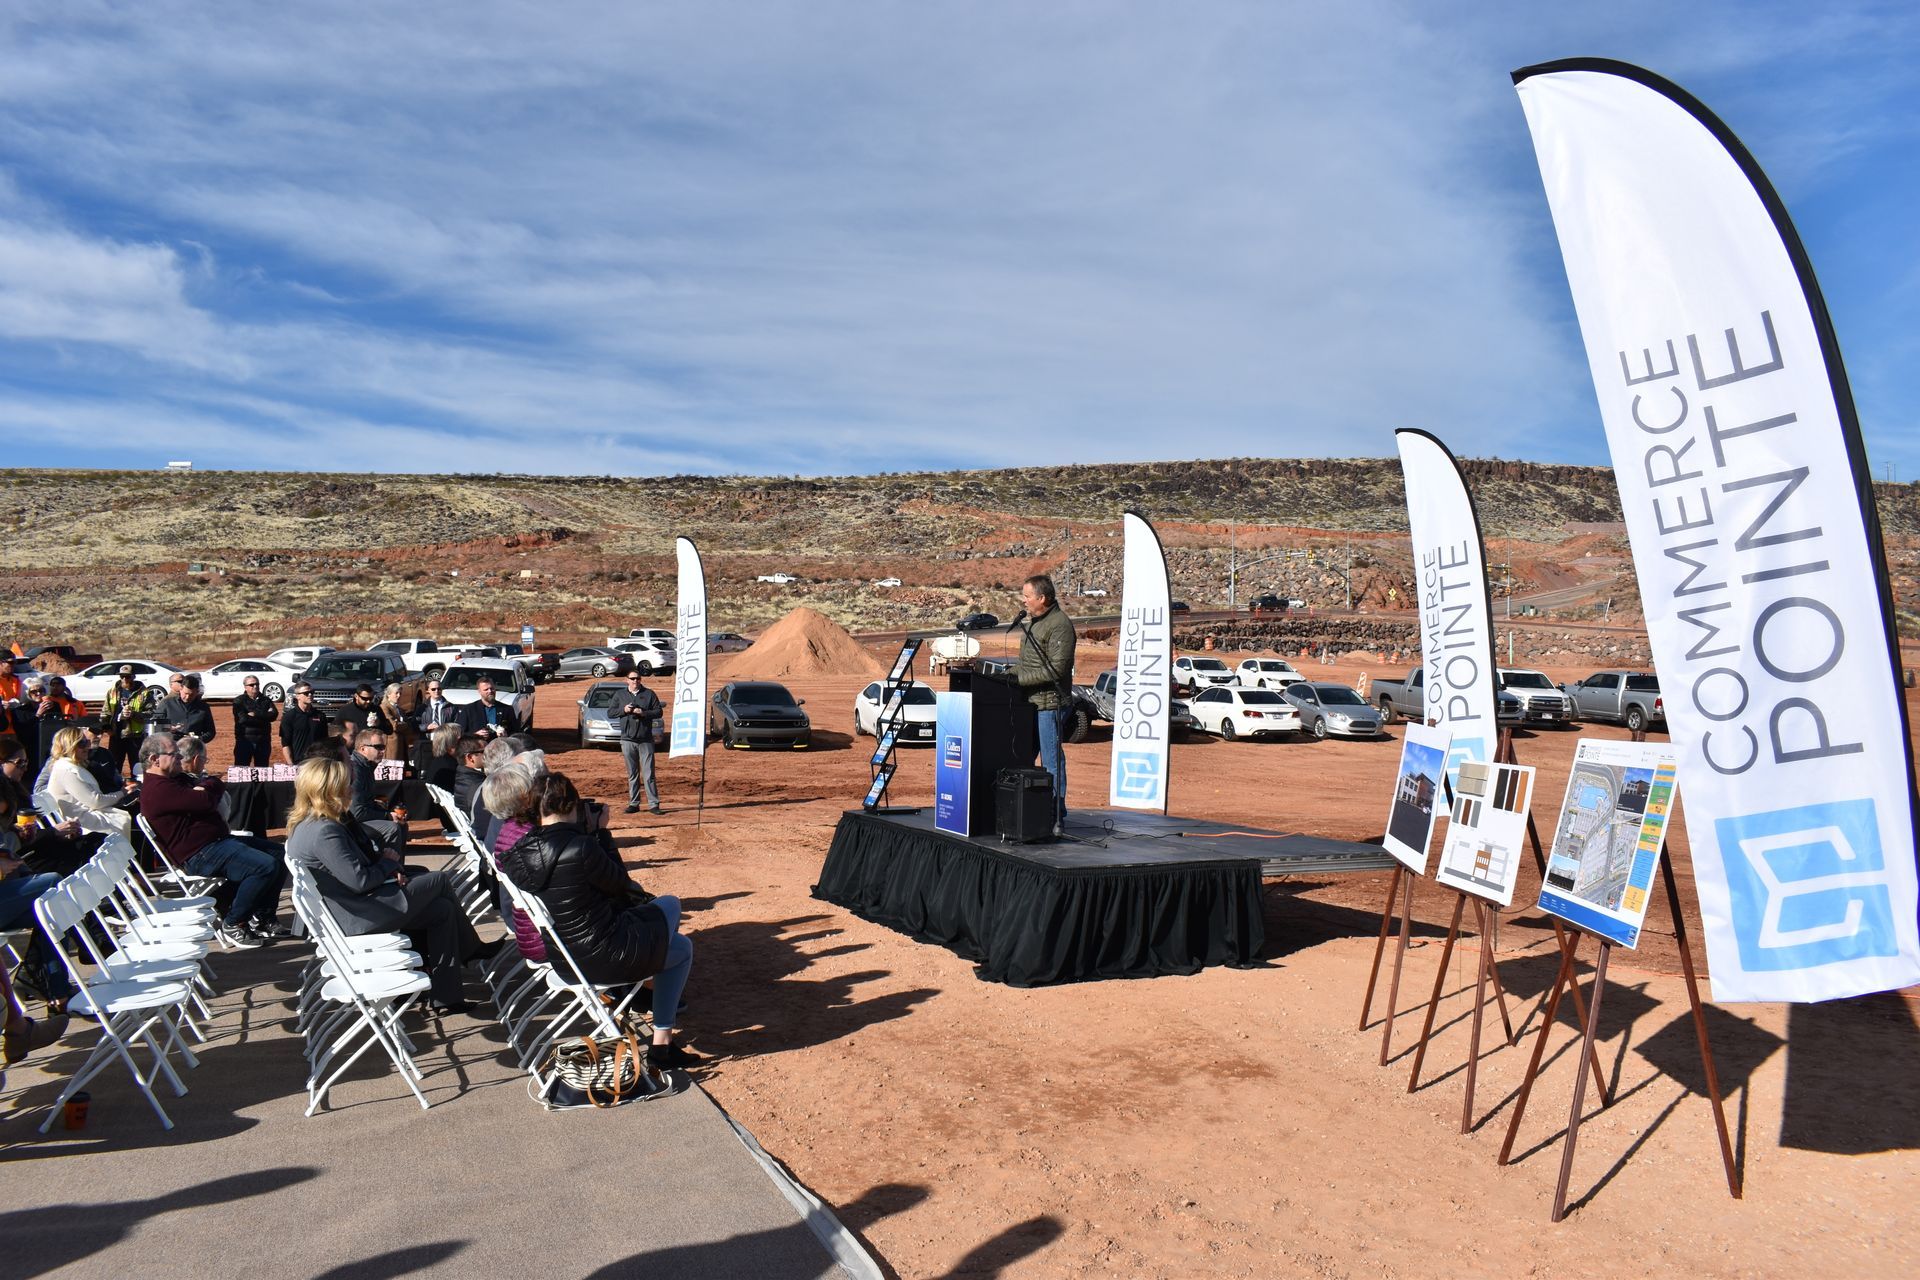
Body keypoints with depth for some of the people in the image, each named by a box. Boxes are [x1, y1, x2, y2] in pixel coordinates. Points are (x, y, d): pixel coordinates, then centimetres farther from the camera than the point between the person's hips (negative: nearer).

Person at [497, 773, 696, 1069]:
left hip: (559, 950, 8)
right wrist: (600, 832, -6)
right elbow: (619, 883, -10)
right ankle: (661, 1045, 22)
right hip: (599, 960, -8)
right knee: (682, 949, 22)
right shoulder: (581, 848, -29)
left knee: (669, 903, 27)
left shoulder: (519, 852, -7)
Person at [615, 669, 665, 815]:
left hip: (646, 740, -2)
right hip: (627, 740, 2)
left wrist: (644, 713, -14)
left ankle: (654, 804, -3)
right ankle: (634, 804, 13)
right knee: (632, 774, 7)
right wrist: (623, 710, -6)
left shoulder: (649, 694, 5)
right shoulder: (621, 696, 11)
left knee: (649, 774, -4)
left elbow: (658, 712, 1)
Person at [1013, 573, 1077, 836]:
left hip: (1051, 703, -10)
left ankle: (1056, 818, 3)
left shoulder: (1060, 624, -14)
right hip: (1030, 702, 10)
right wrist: (1011, 673, 8)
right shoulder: (1031, 621, 17)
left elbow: (1056, 669, -20)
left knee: (1052, 762, -4)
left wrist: (1020, 678, -17)